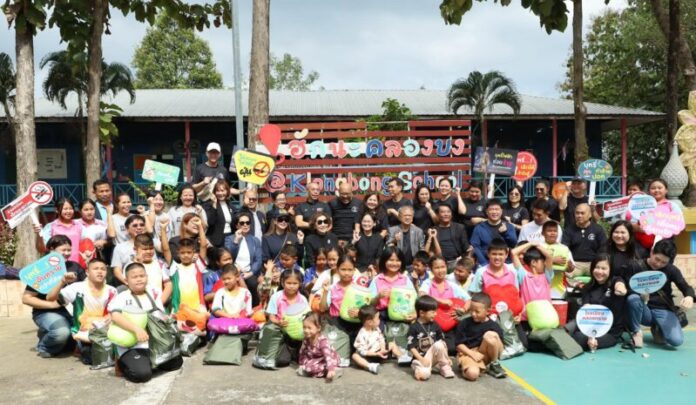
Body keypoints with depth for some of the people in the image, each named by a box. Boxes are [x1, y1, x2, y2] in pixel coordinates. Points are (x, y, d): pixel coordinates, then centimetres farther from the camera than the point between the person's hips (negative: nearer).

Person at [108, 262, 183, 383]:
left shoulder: (154, 294, 9)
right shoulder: (122, 297, -9)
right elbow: (115, 316, -26)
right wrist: (136, 329, -34)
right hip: (133, 347, -6)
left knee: (176, 362, 1)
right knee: (142, 374, -25)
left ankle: (152, 361, 23)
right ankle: (123, 363, 7)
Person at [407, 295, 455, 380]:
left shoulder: (435, 326, 1)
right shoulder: (414, 327, -11)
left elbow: (443, 342, 8)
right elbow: (411, 347, -12)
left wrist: (446, 357, -1)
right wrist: (422, 359, -20)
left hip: (433, 356, 4)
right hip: (420, 357, -4)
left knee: (438, 344, -27)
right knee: (424, 375, -33)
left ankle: (445, 367, -9)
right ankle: (420, 368, 3)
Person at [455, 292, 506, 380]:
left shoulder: (494, 326, -3)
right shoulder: (464, 323, -3)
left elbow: (500, 349, -1)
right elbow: (459, 344, -1)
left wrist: (495, 338, -22)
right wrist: (473, 354, -15)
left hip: (485, 355, 2)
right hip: (468, 353, -2)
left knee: (490, 335, -27)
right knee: (472, 374, -36)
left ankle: (494, 365, -6)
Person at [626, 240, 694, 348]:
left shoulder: (671, 270, -1)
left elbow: (686, 287, 1)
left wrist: (689, 297, -23)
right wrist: (639, 293, -32)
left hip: (663, 310, 1)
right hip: (645, 310, -1)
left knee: (676, 340, -26)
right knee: (633, 298, -36)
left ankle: (658, 329, 13)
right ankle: (636, 332, -11)